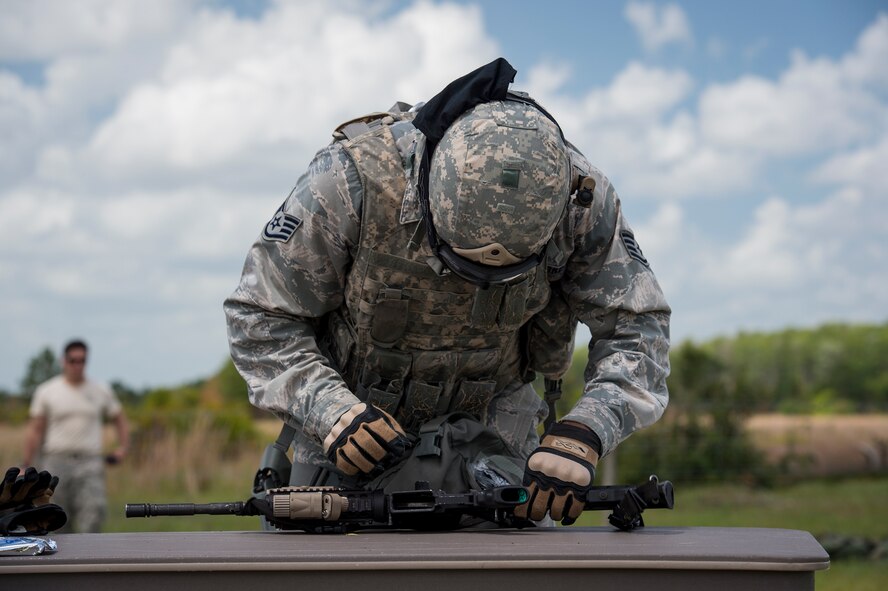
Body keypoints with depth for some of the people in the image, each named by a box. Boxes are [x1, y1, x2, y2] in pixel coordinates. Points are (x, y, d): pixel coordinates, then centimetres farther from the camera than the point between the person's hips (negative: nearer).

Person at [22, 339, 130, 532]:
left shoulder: (102, 392, 8)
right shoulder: (46, 391, 4)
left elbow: (120, 420, 20)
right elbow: (35, 430, 4)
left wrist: (122, 448, 4)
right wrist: (26, 466, -1)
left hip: (90, 464, 0)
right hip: (56, 462, 0)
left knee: (92, 519, -15)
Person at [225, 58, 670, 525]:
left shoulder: (579, 199, -24)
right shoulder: (351, 180, -30)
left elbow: (636, 326, -16)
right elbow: (261, 319, -19)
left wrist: (584, 432, -34)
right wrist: (329, 411, -35)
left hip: (492, 422, 1)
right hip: (358, 414, -1)